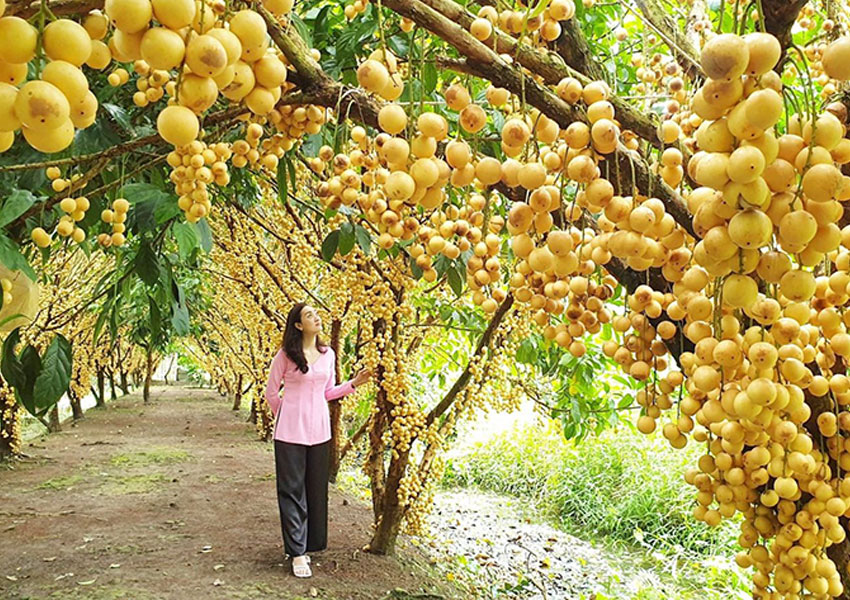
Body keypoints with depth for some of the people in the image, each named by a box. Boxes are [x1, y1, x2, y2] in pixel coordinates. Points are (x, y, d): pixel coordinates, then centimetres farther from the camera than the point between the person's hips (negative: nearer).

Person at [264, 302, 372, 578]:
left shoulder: (328, 354, 7)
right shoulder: (286, 354, -6)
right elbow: (271, 392, 3)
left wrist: (354, 383, 2)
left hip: (319, 431, 4)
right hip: (291, 431, -4)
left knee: (316, 490, 10)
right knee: (292, 490, 0)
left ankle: (309, 544, 25)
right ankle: (297, 552, 6)